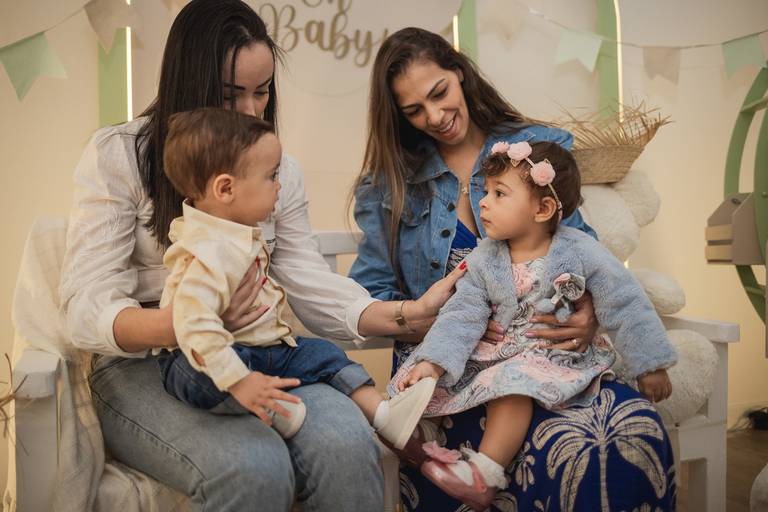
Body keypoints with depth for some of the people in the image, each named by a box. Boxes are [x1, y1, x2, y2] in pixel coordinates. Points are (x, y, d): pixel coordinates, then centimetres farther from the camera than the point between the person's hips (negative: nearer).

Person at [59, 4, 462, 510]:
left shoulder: (279, 166, 10)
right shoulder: (117, 155, -4)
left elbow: (307, 279, 3)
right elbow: (87, 305, -10)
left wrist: (401, 314, -15)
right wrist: (177, 325, -33)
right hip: (144, 365, -3)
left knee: (348, 444, -26)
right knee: (253, 468, -33)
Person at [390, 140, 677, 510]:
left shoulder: (581, 252, -12)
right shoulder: (483, 259, -2)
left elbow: (626, 308, -7)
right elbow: (462, 316, -7)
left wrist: (649, 367, -4)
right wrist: (433, 362, -21)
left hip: (562, 356, -4)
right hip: (504, 351, 5)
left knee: (514, 379, -34)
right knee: (423, 378, -12)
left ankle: (484, 474, -30)